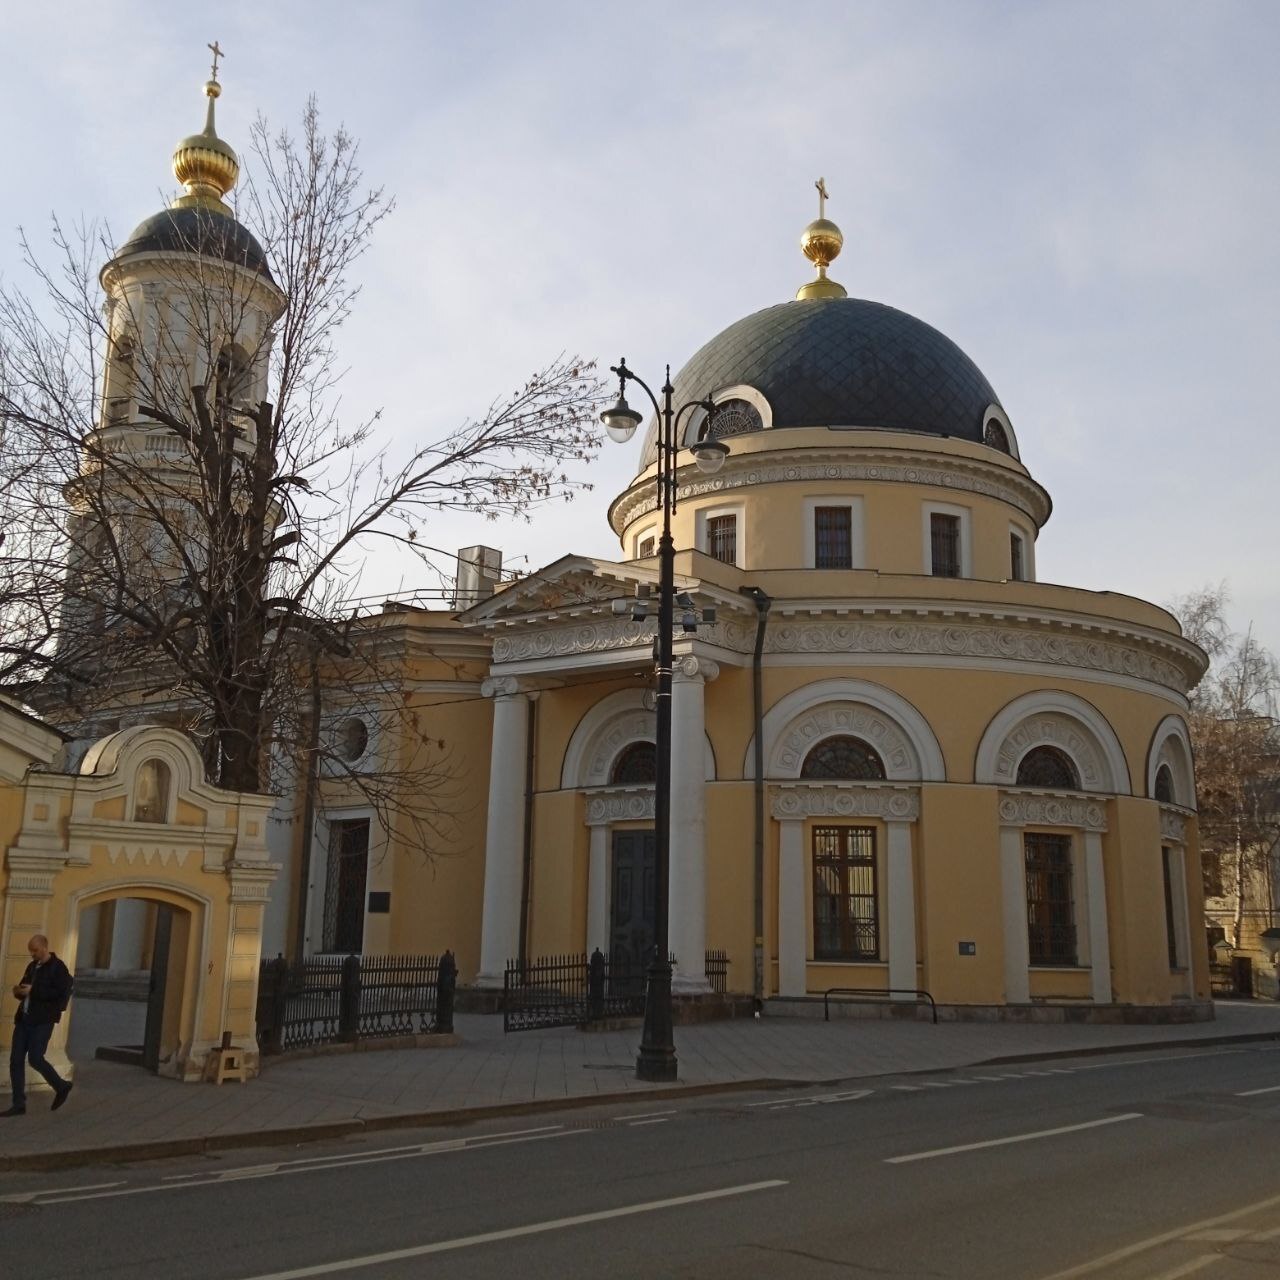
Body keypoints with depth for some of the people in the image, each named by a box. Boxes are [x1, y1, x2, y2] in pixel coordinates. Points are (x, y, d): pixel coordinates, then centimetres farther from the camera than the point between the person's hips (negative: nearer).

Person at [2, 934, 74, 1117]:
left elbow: (62, 994, -18)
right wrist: (19, 992, 1)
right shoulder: (32, 967, 16)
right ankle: (19, 1104, 8)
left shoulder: (58, 968, -7)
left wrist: (33, 991, -20)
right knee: (16, 1060, 2)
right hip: (24, 1018, 8)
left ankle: (61, 1086, 10)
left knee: (35, 1059, -13)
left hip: (43, 1020, -8)